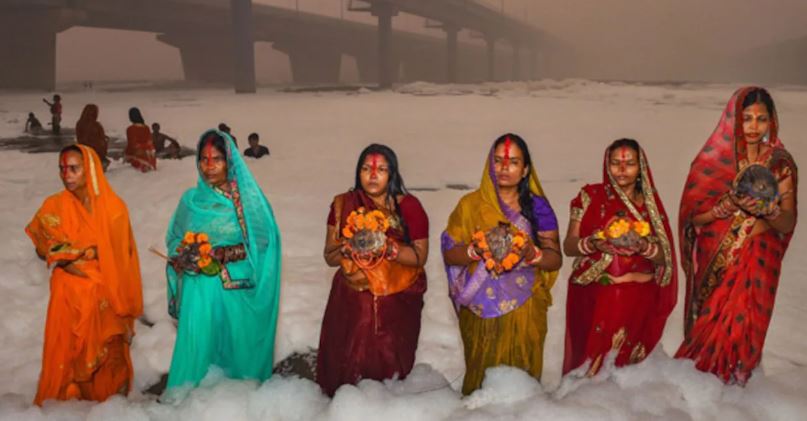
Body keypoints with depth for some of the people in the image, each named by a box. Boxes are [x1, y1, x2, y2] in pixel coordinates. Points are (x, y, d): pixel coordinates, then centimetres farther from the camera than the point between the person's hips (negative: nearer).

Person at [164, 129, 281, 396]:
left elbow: (262, 243, -7)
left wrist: (224, 254, -17)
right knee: (198, 343, 0)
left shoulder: (248, 199, -2)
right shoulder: (191, 200, 7)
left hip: (237, 288, -2)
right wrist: (181, 258, -6)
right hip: (199, 287, 2)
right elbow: (175, 240, 14)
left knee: (237, 343, 4)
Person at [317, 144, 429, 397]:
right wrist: (347, 249, -16)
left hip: (397, 301, -1)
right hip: (351, 300, 1)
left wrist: (389, 248, -21)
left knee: (389, 367, 0)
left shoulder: (409, 207, -3)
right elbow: (330, 257, 5)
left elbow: (420, 256, -5)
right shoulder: (342, 205, 3)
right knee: (346, 368, -1)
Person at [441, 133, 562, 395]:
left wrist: (531, 253, -17)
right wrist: (476, 251, -18)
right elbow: (450, 254, 1)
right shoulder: (470, 205, 4)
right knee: (483, 376, 0)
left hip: (524, 311, 0)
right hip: (481, 310, 0)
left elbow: (555, 259, 3)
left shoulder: (538, 207, 5)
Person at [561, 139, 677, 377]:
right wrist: (593, 244, -19)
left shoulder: (650, 204, 9)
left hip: (638, 300, 1)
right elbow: (568, 246, 0)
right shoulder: (590, 196, 5)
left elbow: (663, 257, 5)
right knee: (589, 363, -8)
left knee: (626, 363, -5)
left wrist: (644, 246, -16)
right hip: (593, 296, -1)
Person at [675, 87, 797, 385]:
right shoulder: (712, 160, -2)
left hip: (757, 262, 1)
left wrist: (767, 210, -22)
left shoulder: (781, 164, 1)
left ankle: (733, 381, 21)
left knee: (743, 327, -1)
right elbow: (693, 216, -4)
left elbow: (788, 223, -1)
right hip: (715, 260, -1)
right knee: (711, 325, 1)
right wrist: (728, 204, -21)